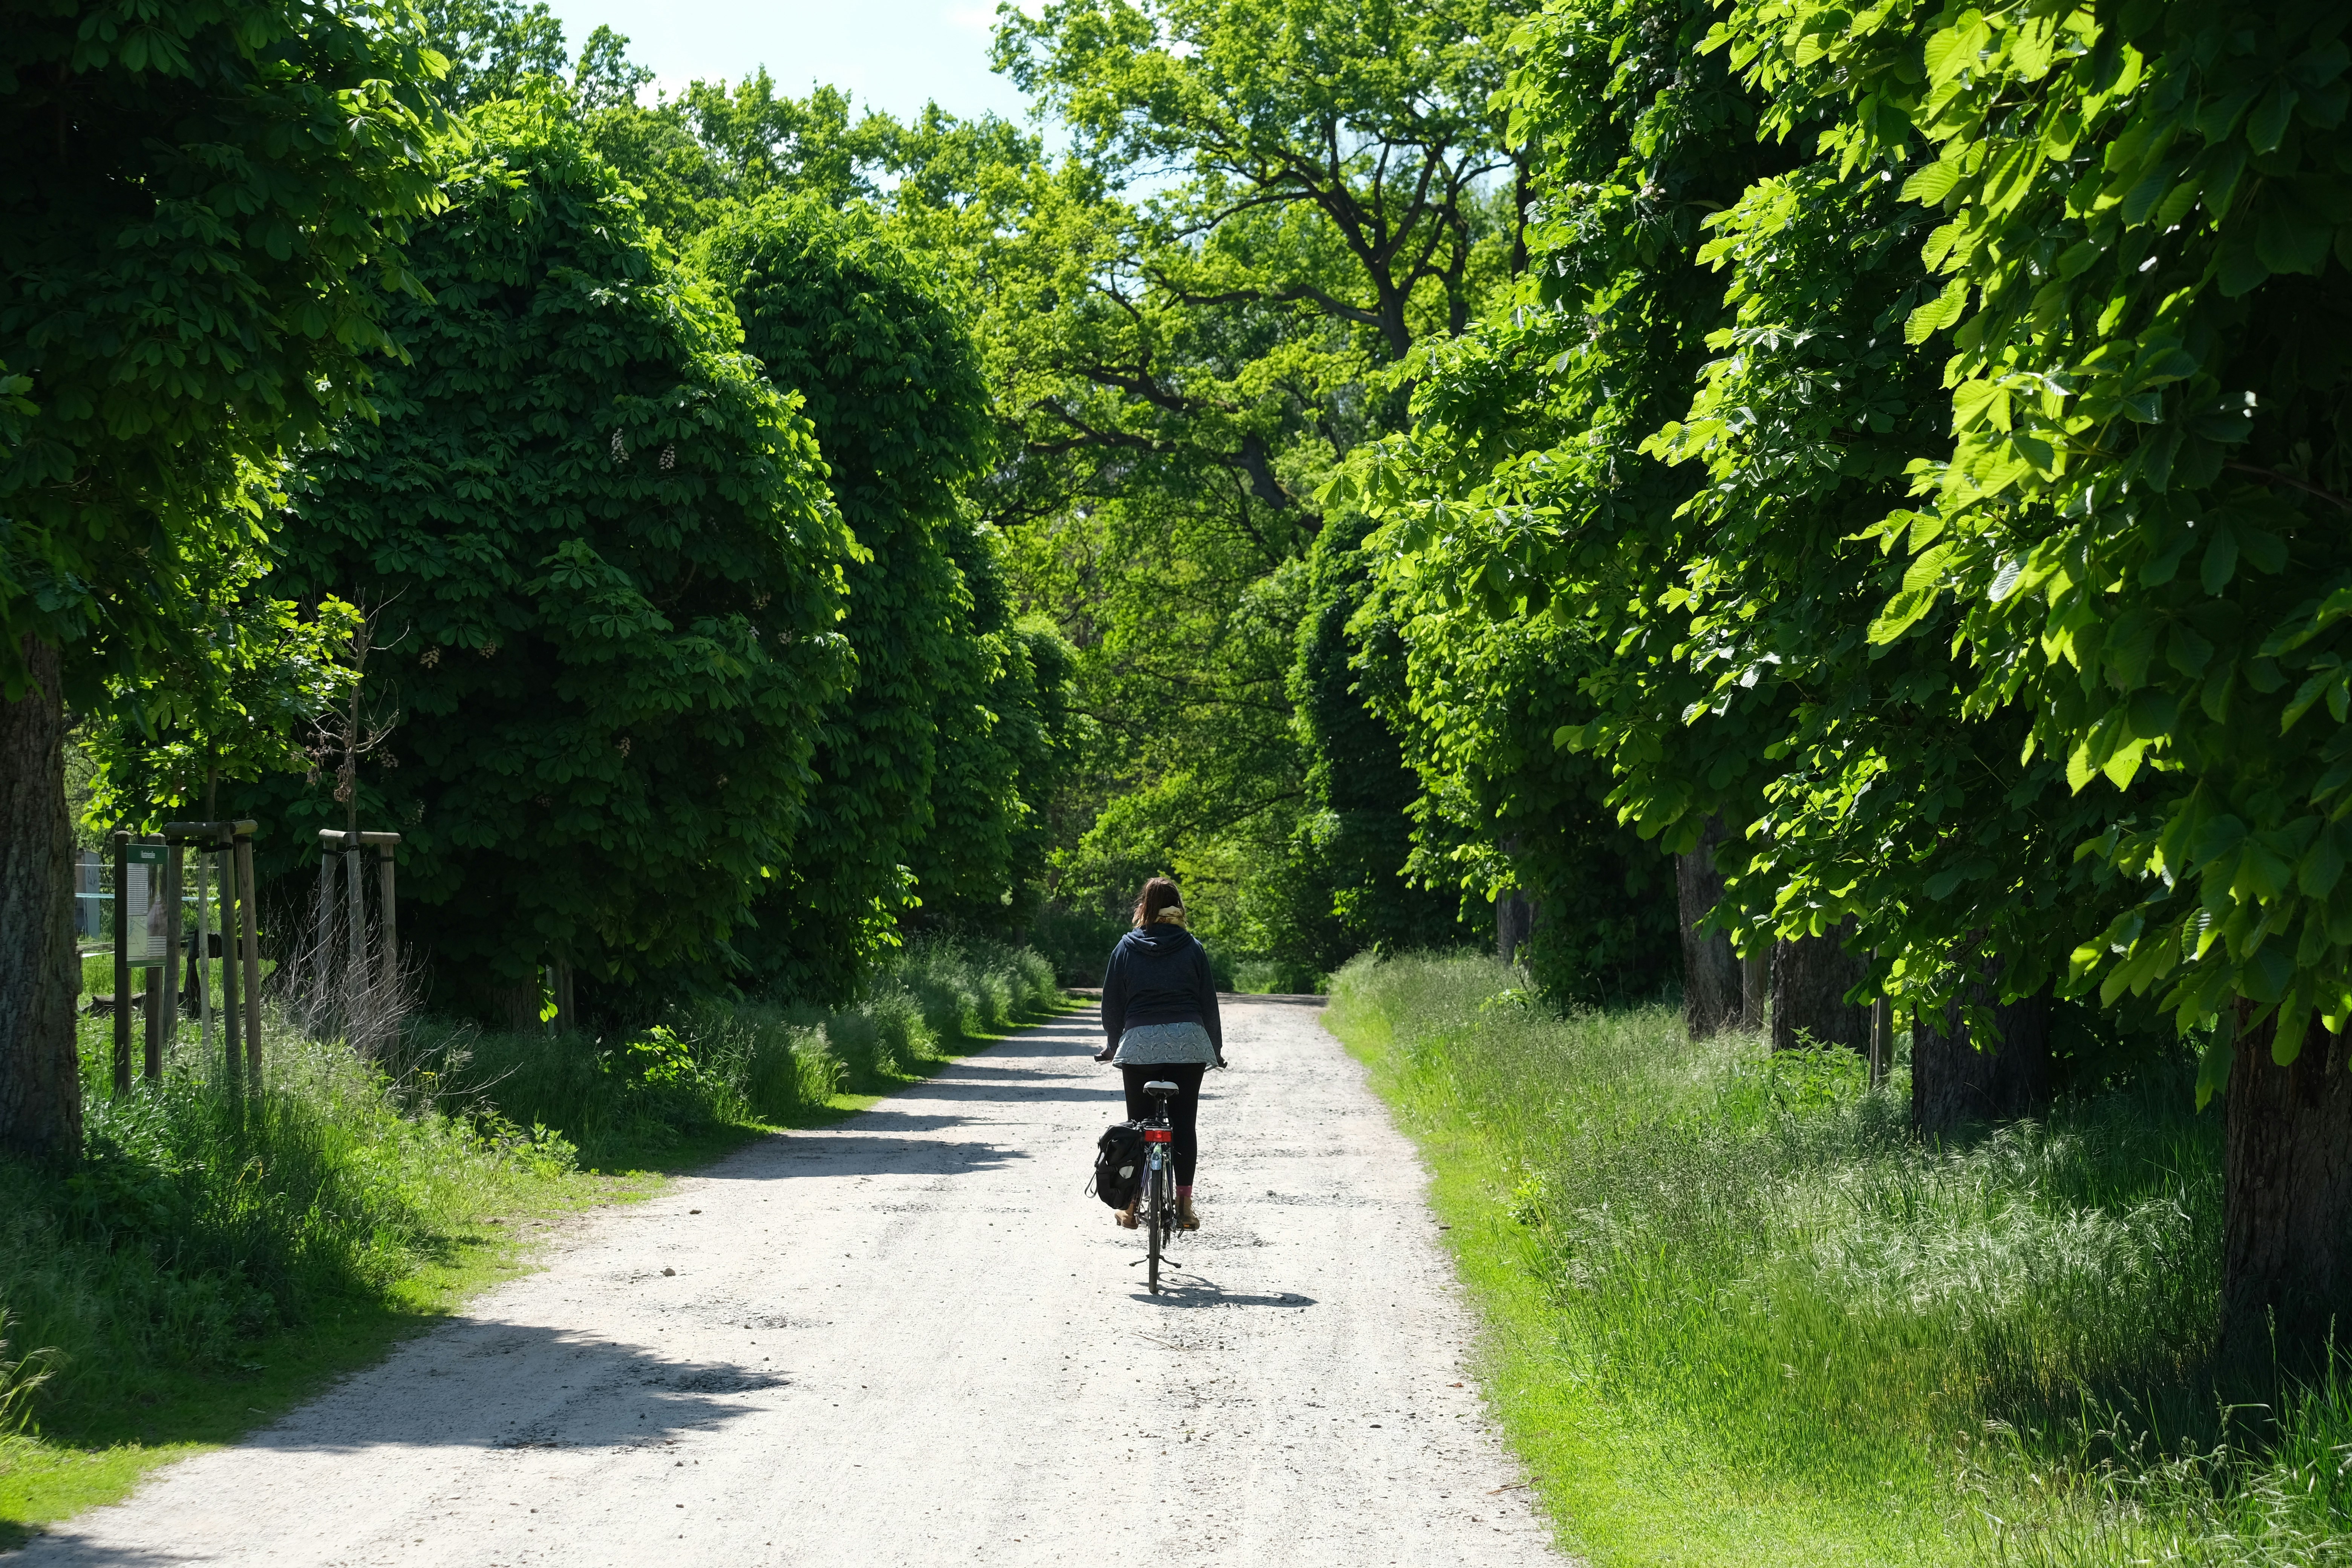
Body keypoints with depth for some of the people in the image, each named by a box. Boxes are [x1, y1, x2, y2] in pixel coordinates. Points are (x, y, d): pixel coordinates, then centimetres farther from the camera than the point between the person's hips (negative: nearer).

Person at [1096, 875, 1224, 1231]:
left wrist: (1114, 1044, 21)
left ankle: (1132, 1205, 6)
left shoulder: (1126, 948, 4)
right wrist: (1215, 1048, 16)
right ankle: (1184, 1206, 1)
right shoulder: (1192, 948, 3)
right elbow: (1208, 1001, 6)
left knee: (1138, 1124, 6)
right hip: (1188, 1042, 0)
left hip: (1139, 1042, 0)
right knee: (1184, 1122, 3)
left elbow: (1112, 1003, 8)